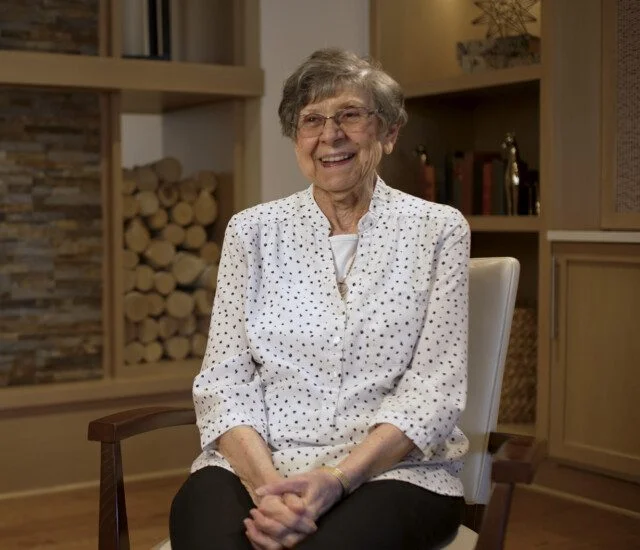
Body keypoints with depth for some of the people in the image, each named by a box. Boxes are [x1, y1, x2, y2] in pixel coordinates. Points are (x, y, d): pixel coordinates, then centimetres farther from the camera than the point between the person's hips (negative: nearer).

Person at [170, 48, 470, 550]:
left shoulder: (438, 229, 5)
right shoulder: (252, 230, 10)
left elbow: (435, 386, -3)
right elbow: (225, 378, 3)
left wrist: (338, 479, -17)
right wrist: (265, 481, -15)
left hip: (391, 470, -1)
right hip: (257, 465, 2)